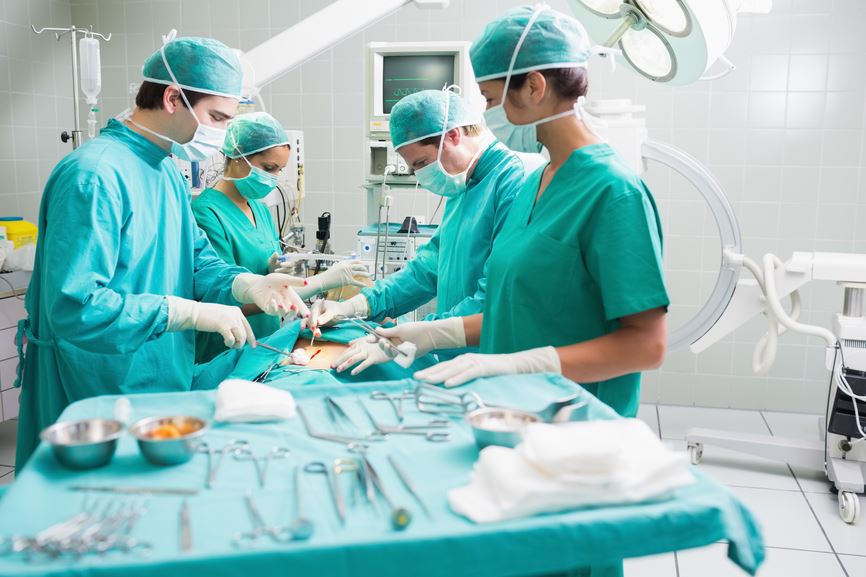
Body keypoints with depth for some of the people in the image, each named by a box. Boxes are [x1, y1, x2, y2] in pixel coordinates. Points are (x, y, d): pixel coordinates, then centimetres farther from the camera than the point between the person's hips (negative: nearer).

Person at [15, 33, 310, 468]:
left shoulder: (168, 172, 9)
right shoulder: (94, 175, -23)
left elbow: (195, 260, 11)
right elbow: (75, 307, -29)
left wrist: (249, 286, -9)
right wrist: (193, 313, -27)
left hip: (163, 387, 9)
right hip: (101, 398, -9)